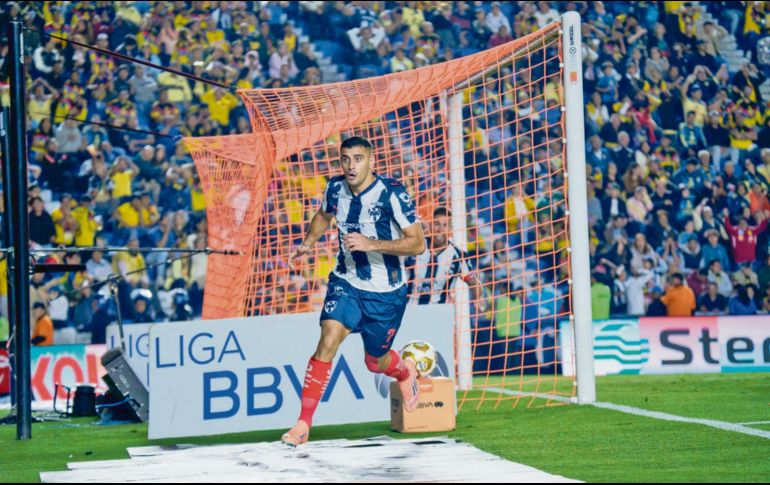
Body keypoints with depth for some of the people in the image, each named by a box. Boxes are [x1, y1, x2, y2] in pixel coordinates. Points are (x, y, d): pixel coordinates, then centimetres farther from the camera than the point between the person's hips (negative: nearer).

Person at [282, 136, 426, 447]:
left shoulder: (393, 194, -20)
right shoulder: (336, 188, -5)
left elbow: (417, 244, -22)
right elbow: (324, 215, 20)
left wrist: (371, 244, -32)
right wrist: (308, 243, 4)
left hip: (386, 293, -3)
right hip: (346, 283, 3)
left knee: (375, 363, 12)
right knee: (327, 342, -20)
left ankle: (405, 372, 50)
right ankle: (303, 423, -17)